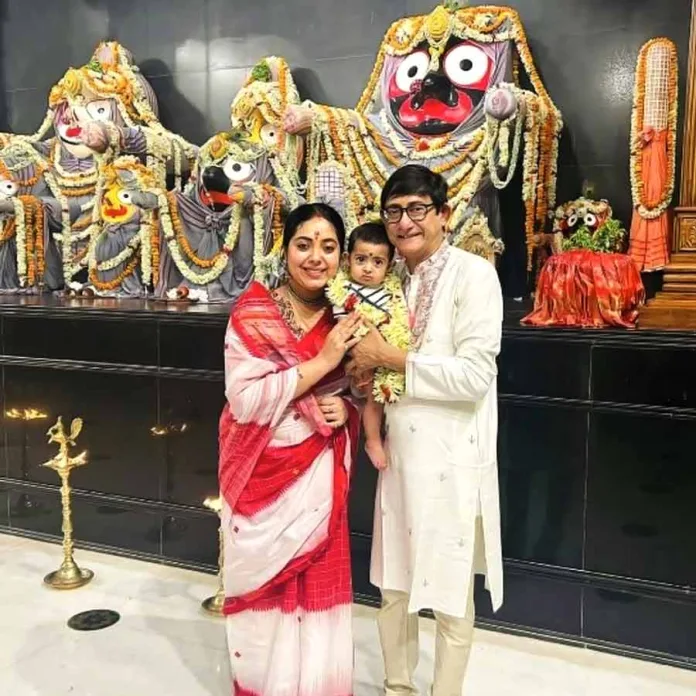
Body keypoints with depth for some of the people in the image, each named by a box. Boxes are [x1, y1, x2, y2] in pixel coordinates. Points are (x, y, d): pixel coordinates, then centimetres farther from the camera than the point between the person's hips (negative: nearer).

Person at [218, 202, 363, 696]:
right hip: (265, 477, -3)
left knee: (317, 591, 12)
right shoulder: (253, 315, -10)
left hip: (321, 477, 3)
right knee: (266, 591, 9)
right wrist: (321, 361, -22)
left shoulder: (345, 320, 3)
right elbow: (246, 401, -21)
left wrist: (347, 409, -9)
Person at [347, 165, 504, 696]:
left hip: (451, 458, -6)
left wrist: (391, 359, -17)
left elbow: (475, 374, -21)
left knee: (450, 593, 11)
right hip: (398, 452, 7)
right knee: (393, 584, 19)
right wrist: (364, 371, -5)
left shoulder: (473, 274, -12)